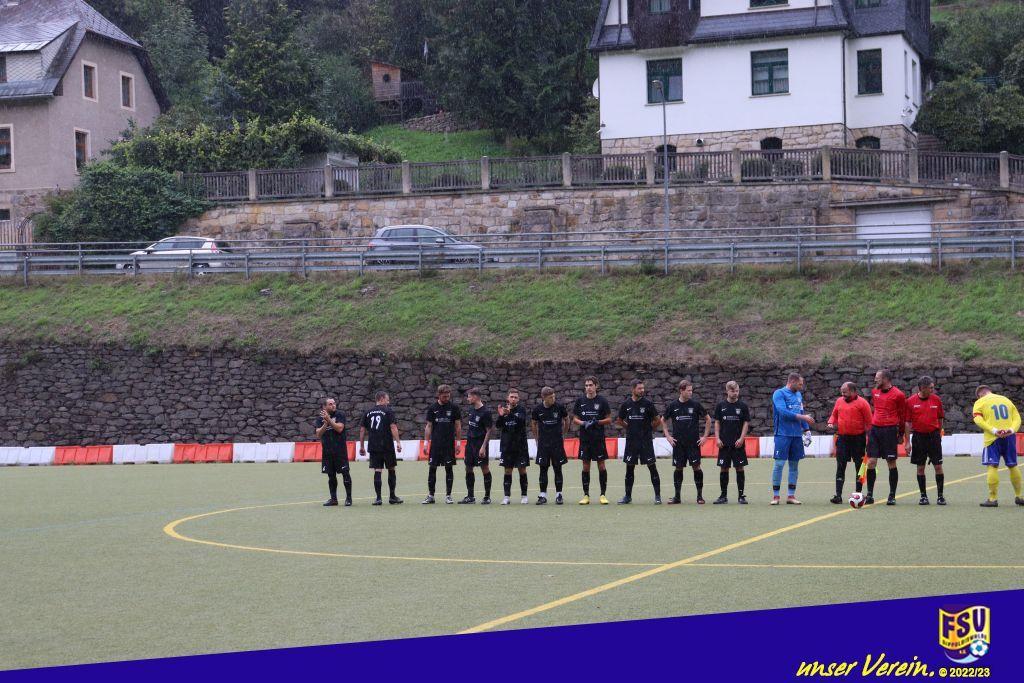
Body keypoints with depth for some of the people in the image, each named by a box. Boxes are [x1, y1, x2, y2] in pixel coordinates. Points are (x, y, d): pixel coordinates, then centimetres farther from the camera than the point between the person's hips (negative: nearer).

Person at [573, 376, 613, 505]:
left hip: (599, 438, -2)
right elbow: (575, 419, 9)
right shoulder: (580, 401, 6)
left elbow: (609, 420, 1)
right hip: (585, 438, 2)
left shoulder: (602, 401, -1)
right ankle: (586, 495, 10)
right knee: (586, 466, 4)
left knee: (601, 465, 0)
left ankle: (603, 495, 6)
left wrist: (597, 422, -16)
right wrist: (584, 423, -11)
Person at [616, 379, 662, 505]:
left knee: (652, 466, -4)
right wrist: (631, 428, 12)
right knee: (629, 468, 6)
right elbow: (620, 421, 17)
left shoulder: (647, 403, -5)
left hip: (646, 440, -3)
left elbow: (658, 421, 2)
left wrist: (649, 429, 8)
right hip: (631, 441, 3)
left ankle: (657, 496, 2)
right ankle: (628, 496, 15)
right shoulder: (626, 404, 3)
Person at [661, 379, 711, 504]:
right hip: (678, 443, 1)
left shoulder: (695, 404, 0)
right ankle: (677, 497, 11)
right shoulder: (672, 406, 2)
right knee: (678, 468, 4)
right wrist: (668, 436, 7)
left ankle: (700, 496, 3)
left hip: (694, 442, -1)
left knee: (696, 467, -5)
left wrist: (705, 436, 2)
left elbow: (708, 419, 8)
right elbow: (663, 421, 15)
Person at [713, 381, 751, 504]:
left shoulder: (743, 406, 2)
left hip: (738, 443, -1)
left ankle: (741, 495, 5)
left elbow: (746, 423, 2)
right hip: (724, 443, 1)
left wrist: (741, 438, -9)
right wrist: (717, 438, -1)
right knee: (724, 468, 3)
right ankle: (723, 496, 10)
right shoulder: (721, 406, 6)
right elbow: (717, 422, 9)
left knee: (740, 468, -1)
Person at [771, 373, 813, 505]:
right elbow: (783, 412, -18)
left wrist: (806, 429, 10)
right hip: (783, 435, -7)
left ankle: (791, 495, 11)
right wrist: (802, 417, -18)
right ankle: (775, 495, 0)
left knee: (794, 464, 7)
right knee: (779, 463, -7)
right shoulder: (779, 394, -6)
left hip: (797, 435, 7)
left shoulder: (798, 395, 16)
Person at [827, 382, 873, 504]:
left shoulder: (862, 403, -7)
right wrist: (831, 423, 1)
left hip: (858, 439, -4)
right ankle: (838, 495, -3)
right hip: (842, 438, 4)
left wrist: (868, 439, -10)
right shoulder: (839, 401, 9)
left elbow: (869, 422, -6)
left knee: (859, 467, 5)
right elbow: (834, 415, 22)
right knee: (840, 467, -2)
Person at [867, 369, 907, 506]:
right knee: (871, 462, 0)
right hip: (874, 429, 5)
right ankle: (869, 495, 6)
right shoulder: (874, 392, 12)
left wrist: (901, 434, 0)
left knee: (891, 463, -1)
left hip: (890, 430, -5)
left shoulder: (898, 395, -5)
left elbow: (903, 415, -1)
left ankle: (892, 496, 7)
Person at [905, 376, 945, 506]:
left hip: (933, 436, 1)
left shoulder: (936, 399, 2)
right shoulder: (911, 401, -2)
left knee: (938, 466, -2)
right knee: (920, 467, 4)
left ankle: (940, 496, 6)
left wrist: (939, 434, 8)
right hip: (918, 436, -1)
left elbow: (940, 418, 12)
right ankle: (923, 496, 13)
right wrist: (908, 442, -2)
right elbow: (907, 422, 1)